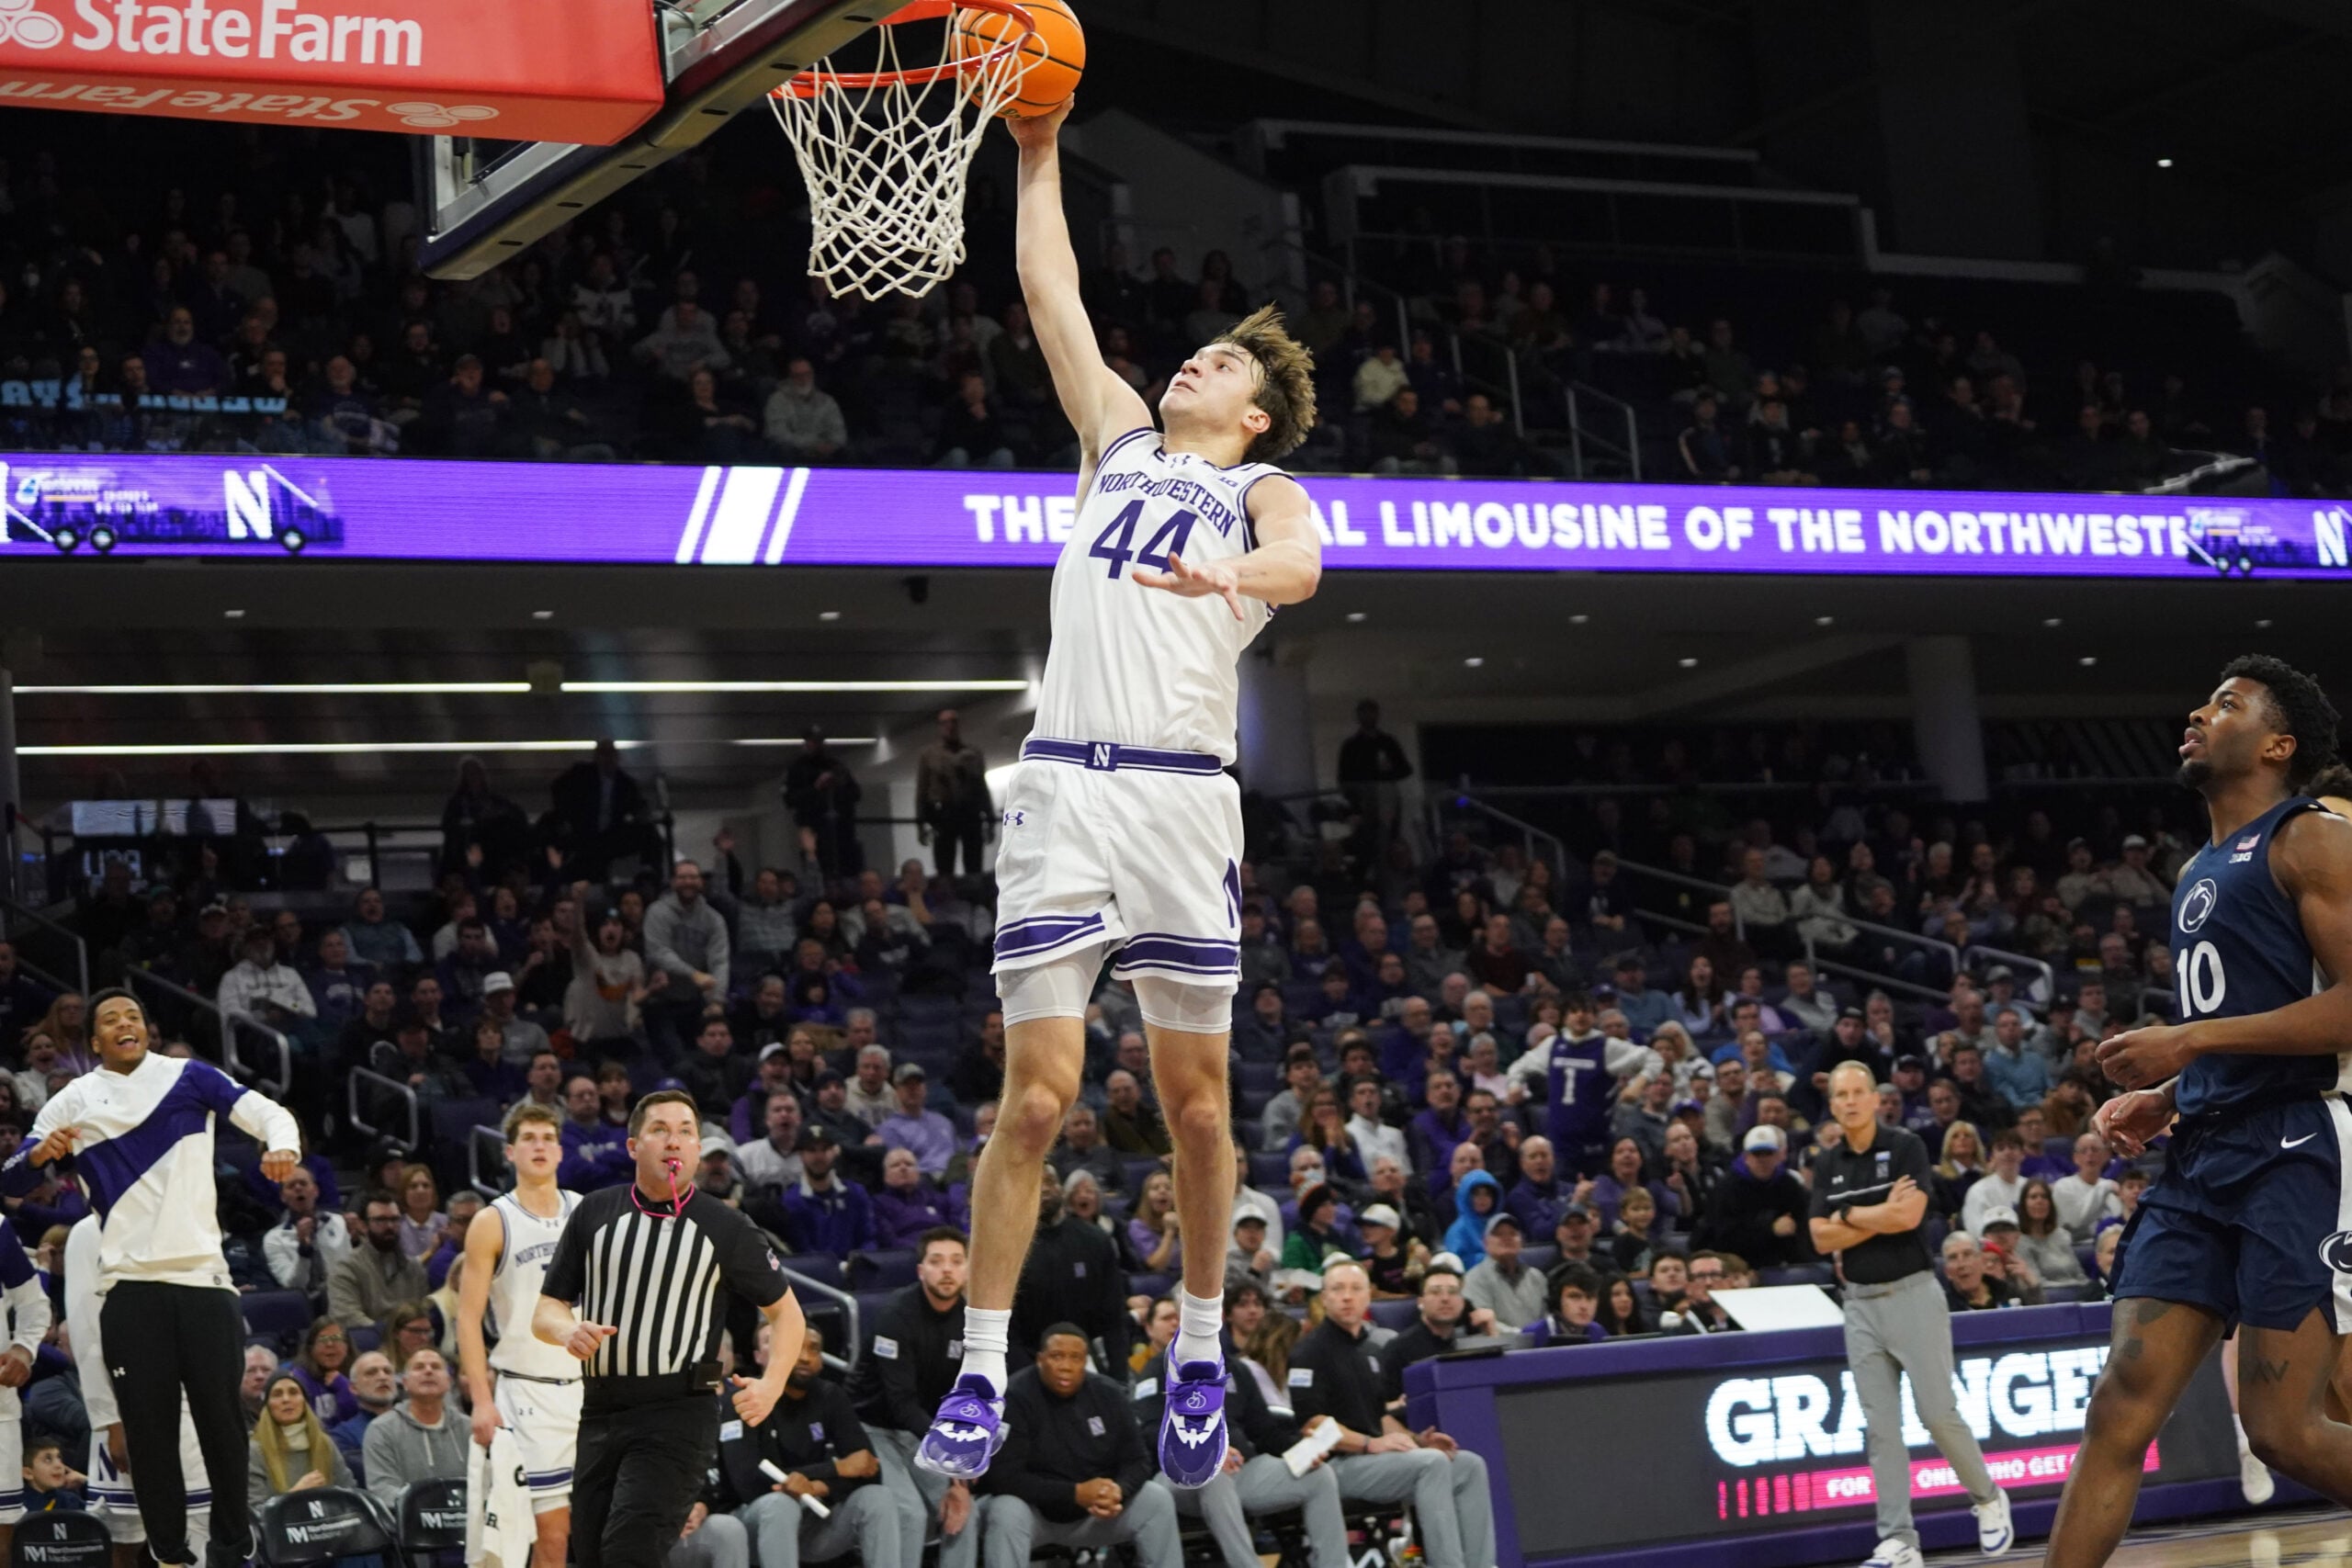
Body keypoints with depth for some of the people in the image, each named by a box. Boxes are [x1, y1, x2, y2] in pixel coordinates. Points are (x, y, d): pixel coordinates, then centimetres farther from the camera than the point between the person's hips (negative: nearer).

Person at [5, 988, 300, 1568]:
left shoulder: (189, 1077, 6)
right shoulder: (73, 1101, 8)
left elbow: (268, 1113, -2)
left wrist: (282, 1147, -25)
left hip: (202, 1274, -1)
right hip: (130, 1284, 1)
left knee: (222, 1420, 2)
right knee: (149, 1431, 1)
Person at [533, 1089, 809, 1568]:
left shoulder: (725, 1228, 2)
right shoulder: (593, 1214, 8)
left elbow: (785, 1310, 11)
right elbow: (545, 1310, 11)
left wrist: (771, 1384, -6)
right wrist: (568, 1332, -13)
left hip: (677, 1414, -4)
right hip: (599, 1413, 4)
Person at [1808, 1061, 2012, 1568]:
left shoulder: (1906, 1147, -5)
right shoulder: (1827, 1164, 9)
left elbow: (1908, 1216, -18)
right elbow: (1822, 1239, 0)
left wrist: (1849, 1216, -8)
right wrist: (1882, 1215, -9)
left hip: (1912, 1293, -4)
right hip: (1860, 1302, 4)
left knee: (1937, 1412, -6)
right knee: (1880, 1427, 0)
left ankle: (1988, 1500, 19)